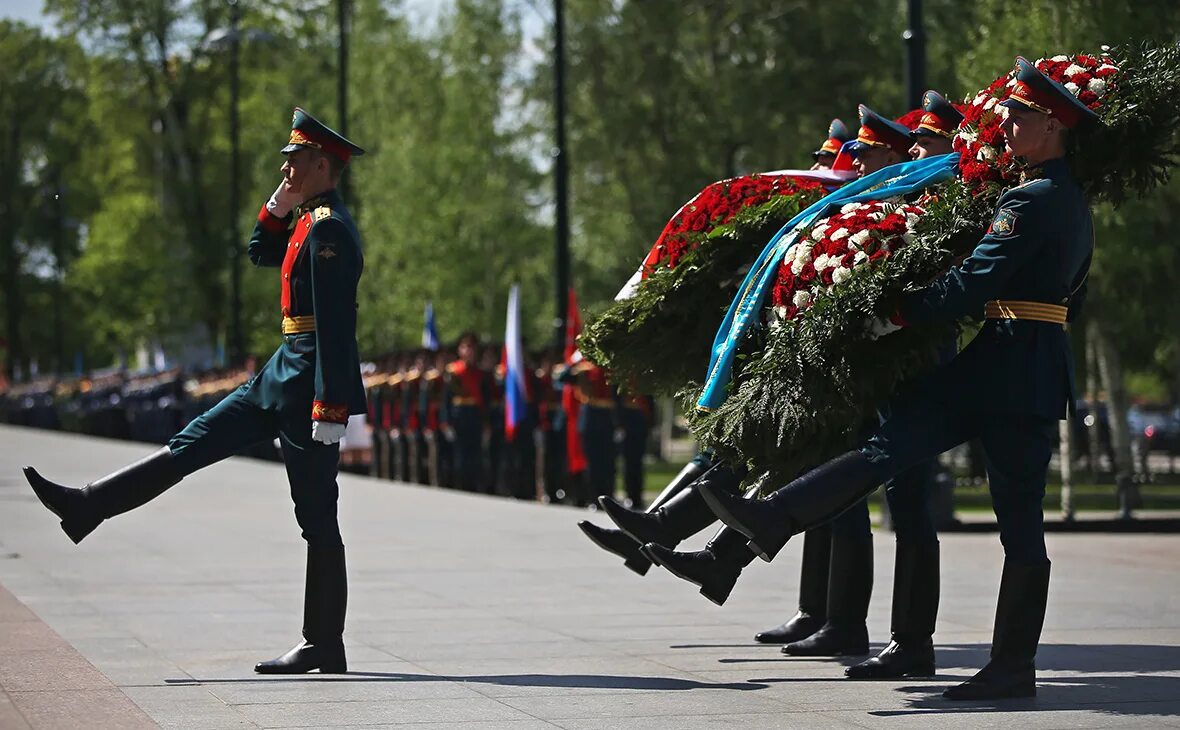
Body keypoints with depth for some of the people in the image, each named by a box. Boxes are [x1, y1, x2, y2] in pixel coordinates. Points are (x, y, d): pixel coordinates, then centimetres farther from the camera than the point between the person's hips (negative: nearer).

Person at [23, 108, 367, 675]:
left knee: (317, 517, -3)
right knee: (192, 444, 11)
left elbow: (336, 325, -23)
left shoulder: (328, 229, -17)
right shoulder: (311, 221, 14)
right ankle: (87, 507, 16)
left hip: (308, 382, -10)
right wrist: (279, 207, 12)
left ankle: (325, 645, 2)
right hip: (282, 374, 10)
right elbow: (261, 254, 31)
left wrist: (329, 408, -26)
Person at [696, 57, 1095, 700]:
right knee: (892, 441, 0)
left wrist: (898, 315, -12)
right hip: (996, 367, 9)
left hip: (1015, 373, -9)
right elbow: (1073, 298, 25)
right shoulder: (1073, 202, 16)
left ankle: (1014, 665, 0)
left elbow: (972, 283, -20)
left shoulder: (1032, 201, -15)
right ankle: (773, 521, -6)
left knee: (1019, 516, -4)